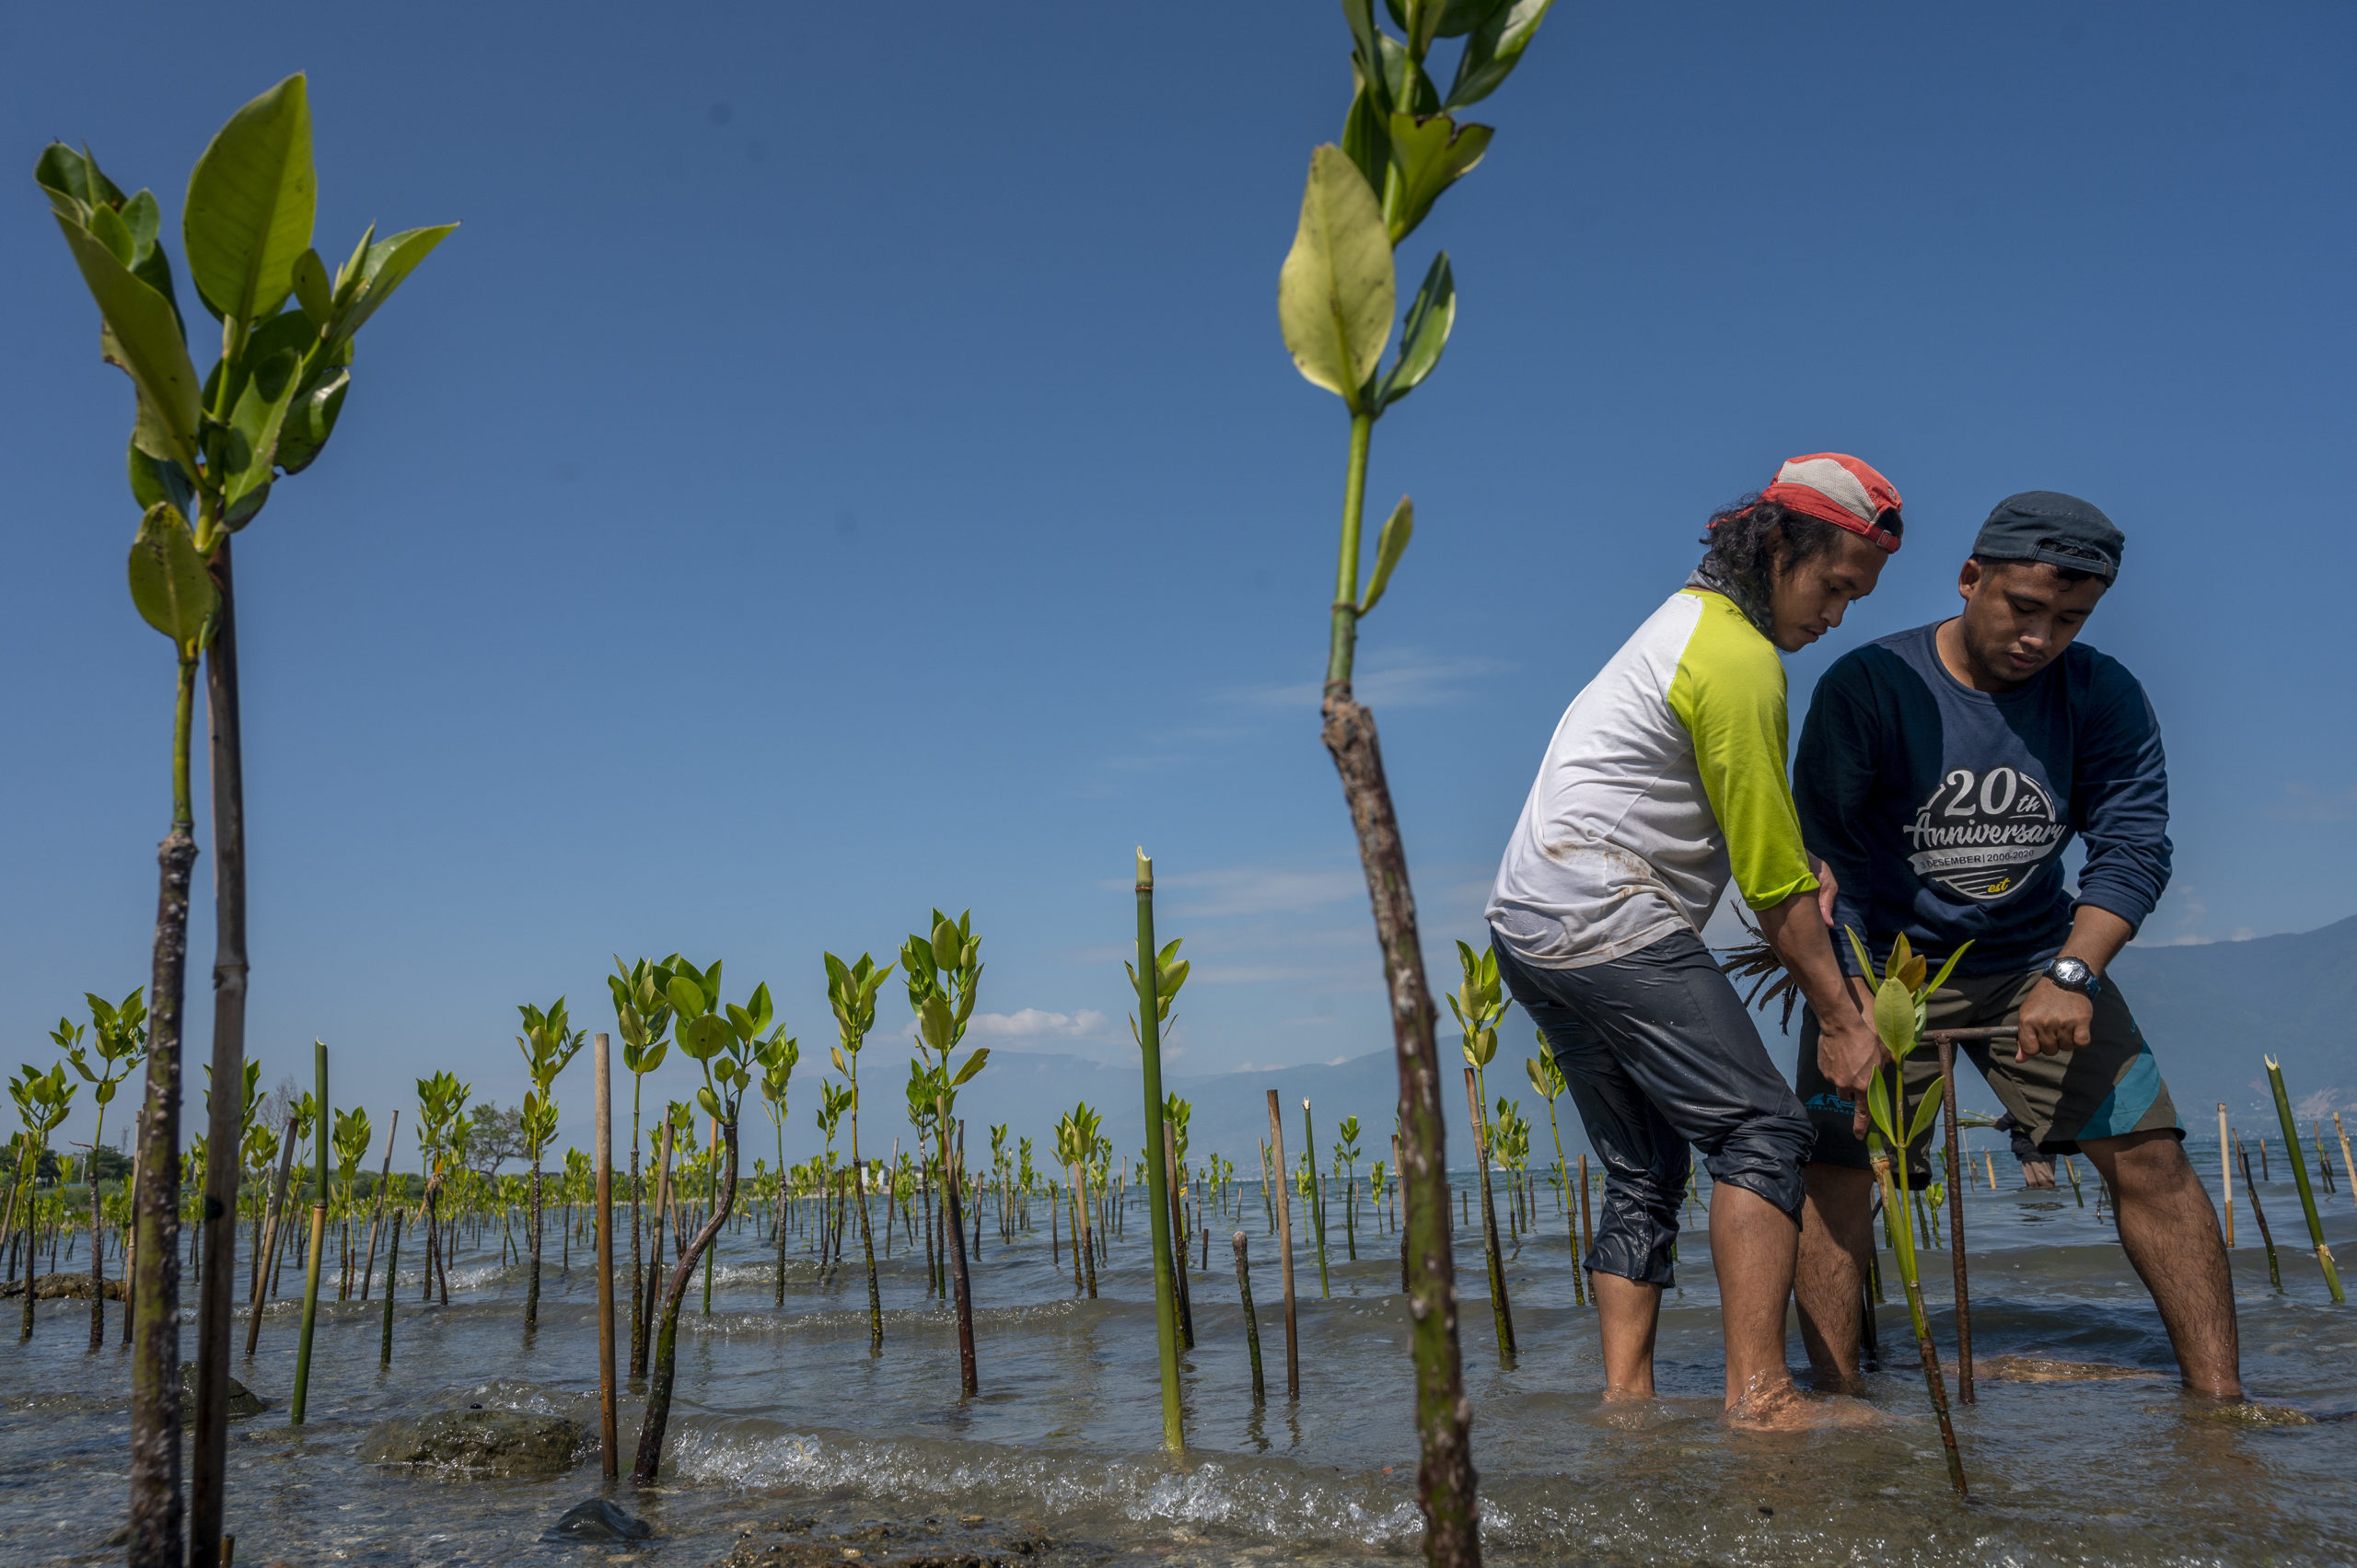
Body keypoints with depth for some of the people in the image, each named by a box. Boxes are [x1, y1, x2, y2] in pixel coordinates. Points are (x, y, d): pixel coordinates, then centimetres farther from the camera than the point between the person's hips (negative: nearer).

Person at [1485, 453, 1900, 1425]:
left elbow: (1755, 826, 31)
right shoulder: (1741, 660, -11)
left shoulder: (1688, 616, 21)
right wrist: (1847, 1025, -3)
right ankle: (1758, 1396, -14)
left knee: (1644, 1169, 11)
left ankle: (1626, 1399, 10)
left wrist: (1814, 871, 13)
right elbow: (1775, 887, -10)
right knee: (1762, 1129, -10)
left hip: (1526, 925, 10)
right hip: (1611, 918, -10)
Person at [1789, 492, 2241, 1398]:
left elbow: (2133, 844, -13)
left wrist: (2071, 976, -30)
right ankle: (1836, 1402, -6)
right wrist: (1842, 1013, -28)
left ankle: (2219, 1394, 5)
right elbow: (1823, 860, -19)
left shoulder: (2102, 696, -6)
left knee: (2151, 1154, -5)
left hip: (2034, 957, 3)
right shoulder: (1868, 687, -16)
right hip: (1879, 960, -2)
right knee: (1836, 1168, -11)